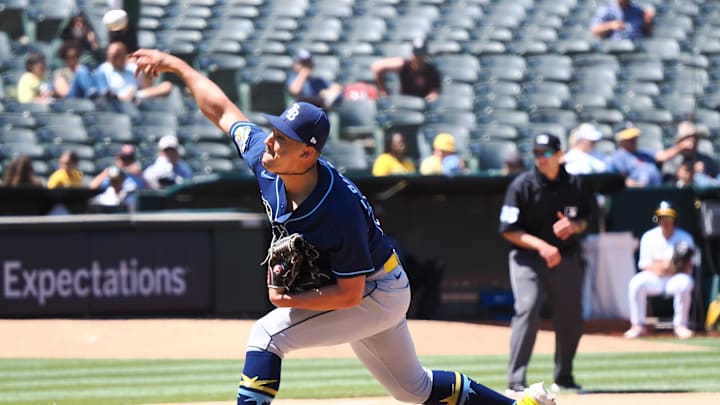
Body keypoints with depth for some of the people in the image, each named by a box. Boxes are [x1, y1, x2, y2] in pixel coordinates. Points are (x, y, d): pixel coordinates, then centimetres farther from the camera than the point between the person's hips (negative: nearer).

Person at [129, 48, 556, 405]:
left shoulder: (340, 210, -36)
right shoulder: (264, 157, -18)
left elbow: (350, 293, -28)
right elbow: (221, 108, -1)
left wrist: (289, 301, -32)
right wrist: (176, 65, 4)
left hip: (375, 294, -8)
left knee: (268, 335, -22)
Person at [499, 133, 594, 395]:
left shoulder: (574, 184, 0)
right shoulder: (522, 186, -12)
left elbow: (584, 219, 12)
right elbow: (509, 230, -11)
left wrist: (573, 226, -12)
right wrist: (540, 245, -23)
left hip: (566, 258, 4)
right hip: (527, 257, -4)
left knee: (571, 317, 7)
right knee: (528, 308, -21)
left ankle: (564, 378, 27)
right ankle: (516, 381, -21)